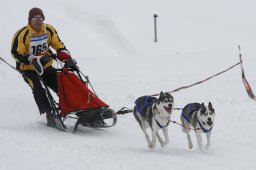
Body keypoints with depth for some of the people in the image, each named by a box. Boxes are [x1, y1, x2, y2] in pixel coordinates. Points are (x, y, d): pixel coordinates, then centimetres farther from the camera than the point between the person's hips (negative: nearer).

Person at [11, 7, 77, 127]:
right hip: (28, 68, -5)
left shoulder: (49, 30, -4)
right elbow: (16, 54, -20)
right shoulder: (22, 34, -19)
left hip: (46, 66, 5)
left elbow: (59, 46, 5)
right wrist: (35, 60, -31)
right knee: (38, 89, -27)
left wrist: (67, 59, -12)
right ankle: (49, 114, -26)